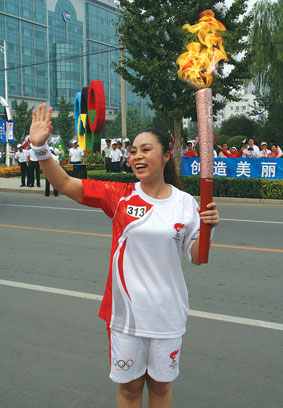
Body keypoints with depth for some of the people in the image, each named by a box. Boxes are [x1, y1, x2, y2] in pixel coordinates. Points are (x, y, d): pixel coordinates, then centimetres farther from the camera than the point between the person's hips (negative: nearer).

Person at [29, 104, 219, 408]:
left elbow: (197, 258, -1)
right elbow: (66, 184, -11)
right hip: (125, 311, 0)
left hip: (167, 314, 1)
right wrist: (40, 148, -24)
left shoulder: (184, 203, -5)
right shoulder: (120, 195, -7)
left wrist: (206, 228, -19)